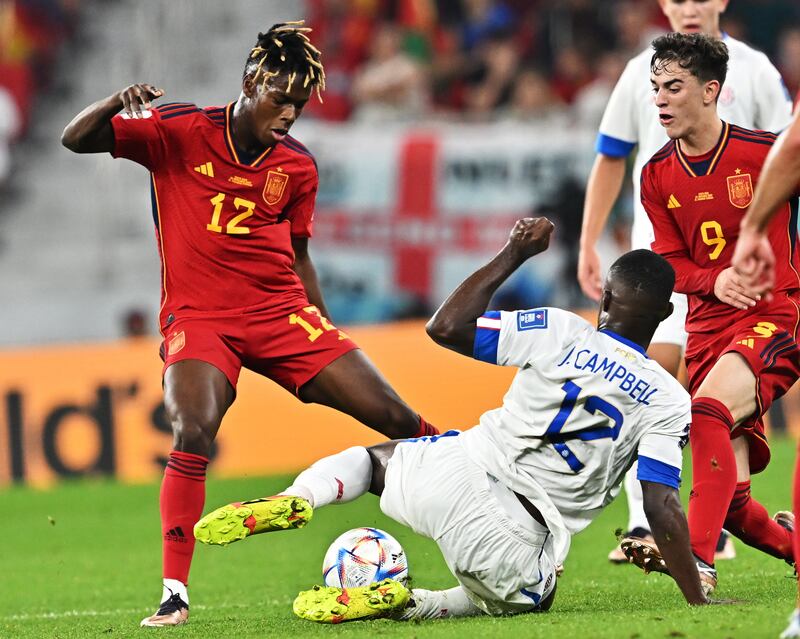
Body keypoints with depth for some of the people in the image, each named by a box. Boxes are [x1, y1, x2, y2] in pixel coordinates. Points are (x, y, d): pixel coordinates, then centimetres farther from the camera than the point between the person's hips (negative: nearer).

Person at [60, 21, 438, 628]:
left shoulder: (297, 167, 5)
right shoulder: (178, 133, -5)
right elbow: (76, 140, -7)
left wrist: (328, 338, 17)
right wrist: (118, 101, -27)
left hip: (282, 313, 4)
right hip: (198, 317, -4)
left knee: (399, 420, -3)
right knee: (194, 435, -29)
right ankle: (175, 594, -18)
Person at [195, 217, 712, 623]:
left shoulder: (557, 332, 0)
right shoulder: (669, 403, -1)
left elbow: (445, 327, 5)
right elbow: (662, 507, -6)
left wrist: (514, 254, 12)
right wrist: (699, 600, 1)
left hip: (456, 478, 1)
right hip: (515, 553, -1)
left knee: (373, 457, 31)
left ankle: (296, 499, -4)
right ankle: (408, 606, 2)